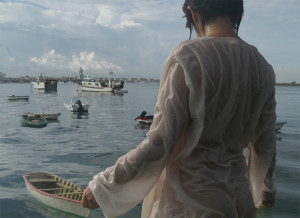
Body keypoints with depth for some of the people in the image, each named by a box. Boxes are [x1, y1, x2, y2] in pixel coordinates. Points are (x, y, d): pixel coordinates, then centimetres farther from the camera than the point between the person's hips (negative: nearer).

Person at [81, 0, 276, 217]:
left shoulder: (188, 57, -18)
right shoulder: (262, 68, 1)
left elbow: (159, 144, -20)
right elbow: (265, 144, 8)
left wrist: (102, 186, -10)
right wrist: (267, 187, 26)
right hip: (239, 201, 6)